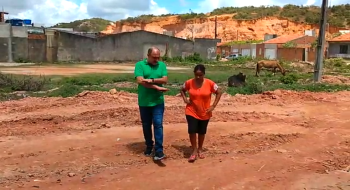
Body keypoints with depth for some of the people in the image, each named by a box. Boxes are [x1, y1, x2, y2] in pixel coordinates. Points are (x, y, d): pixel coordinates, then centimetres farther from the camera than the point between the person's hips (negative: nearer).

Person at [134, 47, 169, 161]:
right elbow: (140, 81, -16)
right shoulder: (140, 65, -3)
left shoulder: (162, 65, 6)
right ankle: (149, 146, 30)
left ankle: (159, 151, -3)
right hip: (144, 102, 0)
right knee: (146, 125, 12)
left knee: (158, 124, -5)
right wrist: (157, 87, -17)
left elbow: (165, 80, -5)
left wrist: (152, 80, -21)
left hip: (158, 101, 1)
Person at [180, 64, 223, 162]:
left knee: (202, 132, 13)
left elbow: (219, 93, -2)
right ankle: (194, 151, 9)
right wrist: (185, 99, -6)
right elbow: (182, 90, 10)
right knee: (192, 131, -8)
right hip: (191, 112, 0)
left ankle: (200, 149, 34)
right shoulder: (189, 83, -10)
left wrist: (213, 106, -7)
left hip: (205, 113, 0)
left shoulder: (210, 83, -14)